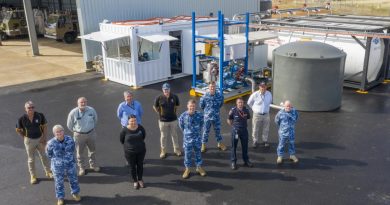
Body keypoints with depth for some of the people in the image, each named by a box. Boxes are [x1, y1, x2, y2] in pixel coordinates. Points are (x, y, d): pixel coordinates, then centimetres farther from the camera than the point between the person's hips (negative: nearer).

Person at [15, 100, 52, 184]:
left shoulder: (40, 115, -15)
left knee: (44, 156, 15)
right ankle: (33, 176, 26)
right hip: (29, 140, -1)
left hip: (40, 139, 1)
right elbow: (18, 130, 0)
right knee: (31, 159, 12)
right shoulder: (22, 119, -17)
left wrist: (44, 138, -7)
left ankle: (48, 172, 32)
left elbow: (44, 127, -4)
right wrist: (24, 138, 0)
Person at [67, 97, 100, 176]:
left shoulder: (91, 110, -13)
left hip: (91, 133, 2)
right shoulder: (73, 112, -19)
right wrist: (75, 131, 6)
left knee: (92, 150, 19)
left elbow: (95, 120, 8)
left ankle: (93, 164, 40)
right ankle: (81, 168, 30)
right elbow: (69, 125, -3)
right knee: (79, 152, 10)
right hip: (79, 135, -2)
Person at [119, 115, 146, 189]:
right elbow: (121, 139, -2)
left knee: (140, 165, 17)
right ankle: (135, 181, 32)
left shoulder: (140, 127, -14)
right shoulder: (125, 130, -20)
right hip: (130, 152, -2)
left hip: (141, 151, 2)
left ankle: (140, 180, 37)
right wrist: (127, 145, 7)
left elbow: (144, 135, 7)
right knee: (132, 167, 12)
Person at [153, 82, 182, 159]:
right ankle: (163, 151, 27)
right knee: (163, 136, 12)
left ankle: (176, 149, 32)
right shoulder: (159, 98, -14)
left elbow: (177, 105, 10)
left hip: (173, 120, 1)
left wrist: (173, 112, 8)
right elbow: (155, 107, 2)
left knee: (174, 135, 15)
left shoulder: (174, 97, -9)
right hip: (163, 121, -1)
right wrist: (160, 113, 1)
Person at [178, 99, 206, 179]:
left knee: (198, 153, 15)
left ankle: (199, 167, 34)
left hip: (197, 138, 1)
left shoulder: (199, 115, -13)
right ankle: (187, 169, 27)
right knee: (187, 154, 10)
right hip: (187, 138, -1)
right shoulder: (183, 116, -16)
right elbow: (181, 125, 2)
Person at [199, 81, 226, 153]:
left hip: (216, 116, 2)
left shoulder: (220, 95, -10)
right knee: (206, 131, 7)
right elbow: (201, 105, 0)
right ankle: (203, 145, 21)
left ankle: (220, 144, 33)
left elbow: (221, 103, 11)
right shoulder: (205, 96, -17)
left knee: (218, 130, 15)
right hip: (207, 117, -2)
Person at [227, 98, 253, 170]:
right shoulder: (233, 110, -15)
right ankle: (233, 162, 18)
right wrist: (233, 126, -1)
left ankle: (246, 161, 29)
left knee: (245, 146, 13)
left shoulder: (246, 110, -6)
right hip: (235, 131, -3)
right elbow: (229, 120, -2)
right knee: (234, 146, 6)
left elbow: (248, 118, 12)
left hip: (244, 130, 3)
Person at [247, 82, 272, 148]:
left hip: (266, 114, 3)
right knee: (255, 129, 7)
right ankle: (255, 141, 25)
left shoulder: (269, 94, -7)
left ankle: (265, 141, 32)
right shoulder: (255, 95, -16)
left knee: (266, 129, 13)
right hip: (257, 115, -3)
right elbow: (249, 103, 0)